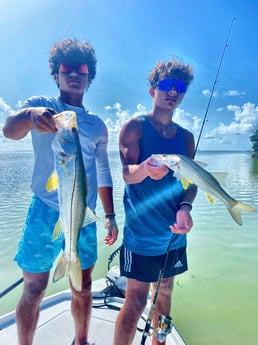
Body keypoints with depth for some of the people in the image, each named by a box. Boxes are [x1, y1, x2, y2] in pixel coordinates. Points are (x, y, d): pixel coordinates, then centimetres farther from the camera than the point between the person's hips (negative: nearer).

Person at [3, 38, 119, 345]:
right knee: (34, 290, 4)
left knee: (83, 287, 15)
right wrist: (30, 115, -41)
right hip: (46, 213, -3)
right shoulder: (41, 105, 2)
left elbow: (103, 173, 13)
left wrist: (110, 215, 8)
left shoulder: (97, 126, 11)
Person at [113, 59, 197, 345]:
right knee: (136, 302, 1)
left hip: (174, 234, 6)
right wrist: (145, 169, -40)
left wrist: (184, 207, -16)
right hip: (141, 233, -5)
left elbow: (191, 180, 4)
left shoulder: (186, 136, 9)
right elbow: (128, 174, -17)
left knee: (164, 293, 19)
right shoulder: (135, 126, -6)